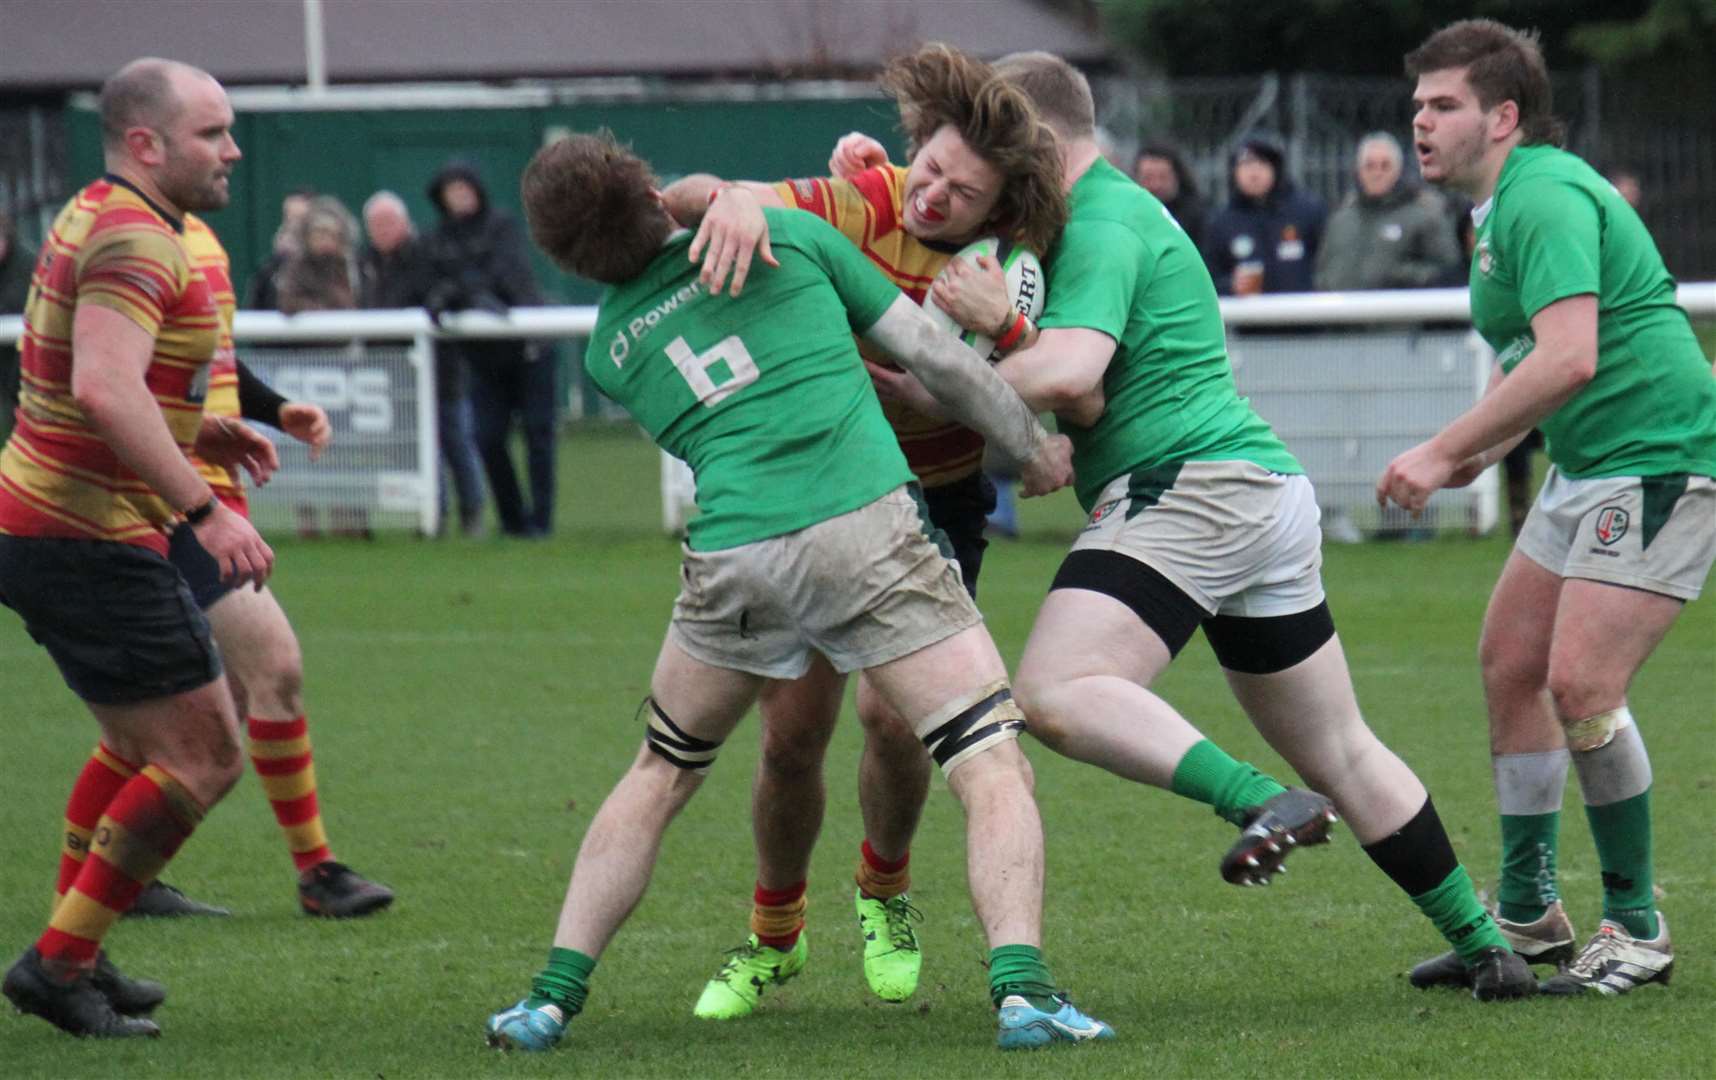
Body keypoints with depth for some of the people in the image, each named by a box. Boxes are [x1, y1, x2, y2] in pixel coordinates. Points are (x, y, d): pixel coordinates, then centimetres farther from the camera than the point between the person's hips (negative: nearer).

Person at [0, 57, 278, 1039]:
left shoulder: (100, 220, 15)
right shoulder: (135, 240, -19)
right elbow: (103, 388, -34)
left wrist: (202, 432, 17)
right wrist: (203, 509, -36)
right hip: (88, 543, -11)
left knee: (148, 742, 24)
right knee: (204, 757, -7)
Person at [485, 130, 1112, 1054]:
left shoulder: (610, 350, 18)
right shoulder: (788, 234, 11)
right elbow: (934, 354, 14)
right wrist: (1035, 445, 26)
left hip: (732, 559, 3)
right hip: (866, 528, -3)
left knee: (659, 776, 24)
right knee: (993, 767, -1)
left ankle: (554, 995, 20)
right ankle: (1020, 986, -21)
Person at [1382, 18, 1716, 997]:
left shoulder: (1545, 197, -18)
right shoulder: (1508, 205, 15)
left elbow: (1569, 358, -29)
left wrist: (1444, 451, -25)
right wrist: (1480, 453, 9)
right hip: (1591, 466, 11)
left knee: (1580, 686, -17)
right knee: (1511, 666, 10)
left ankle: (1637, 930, -3)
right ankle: (1528, 917, 20)